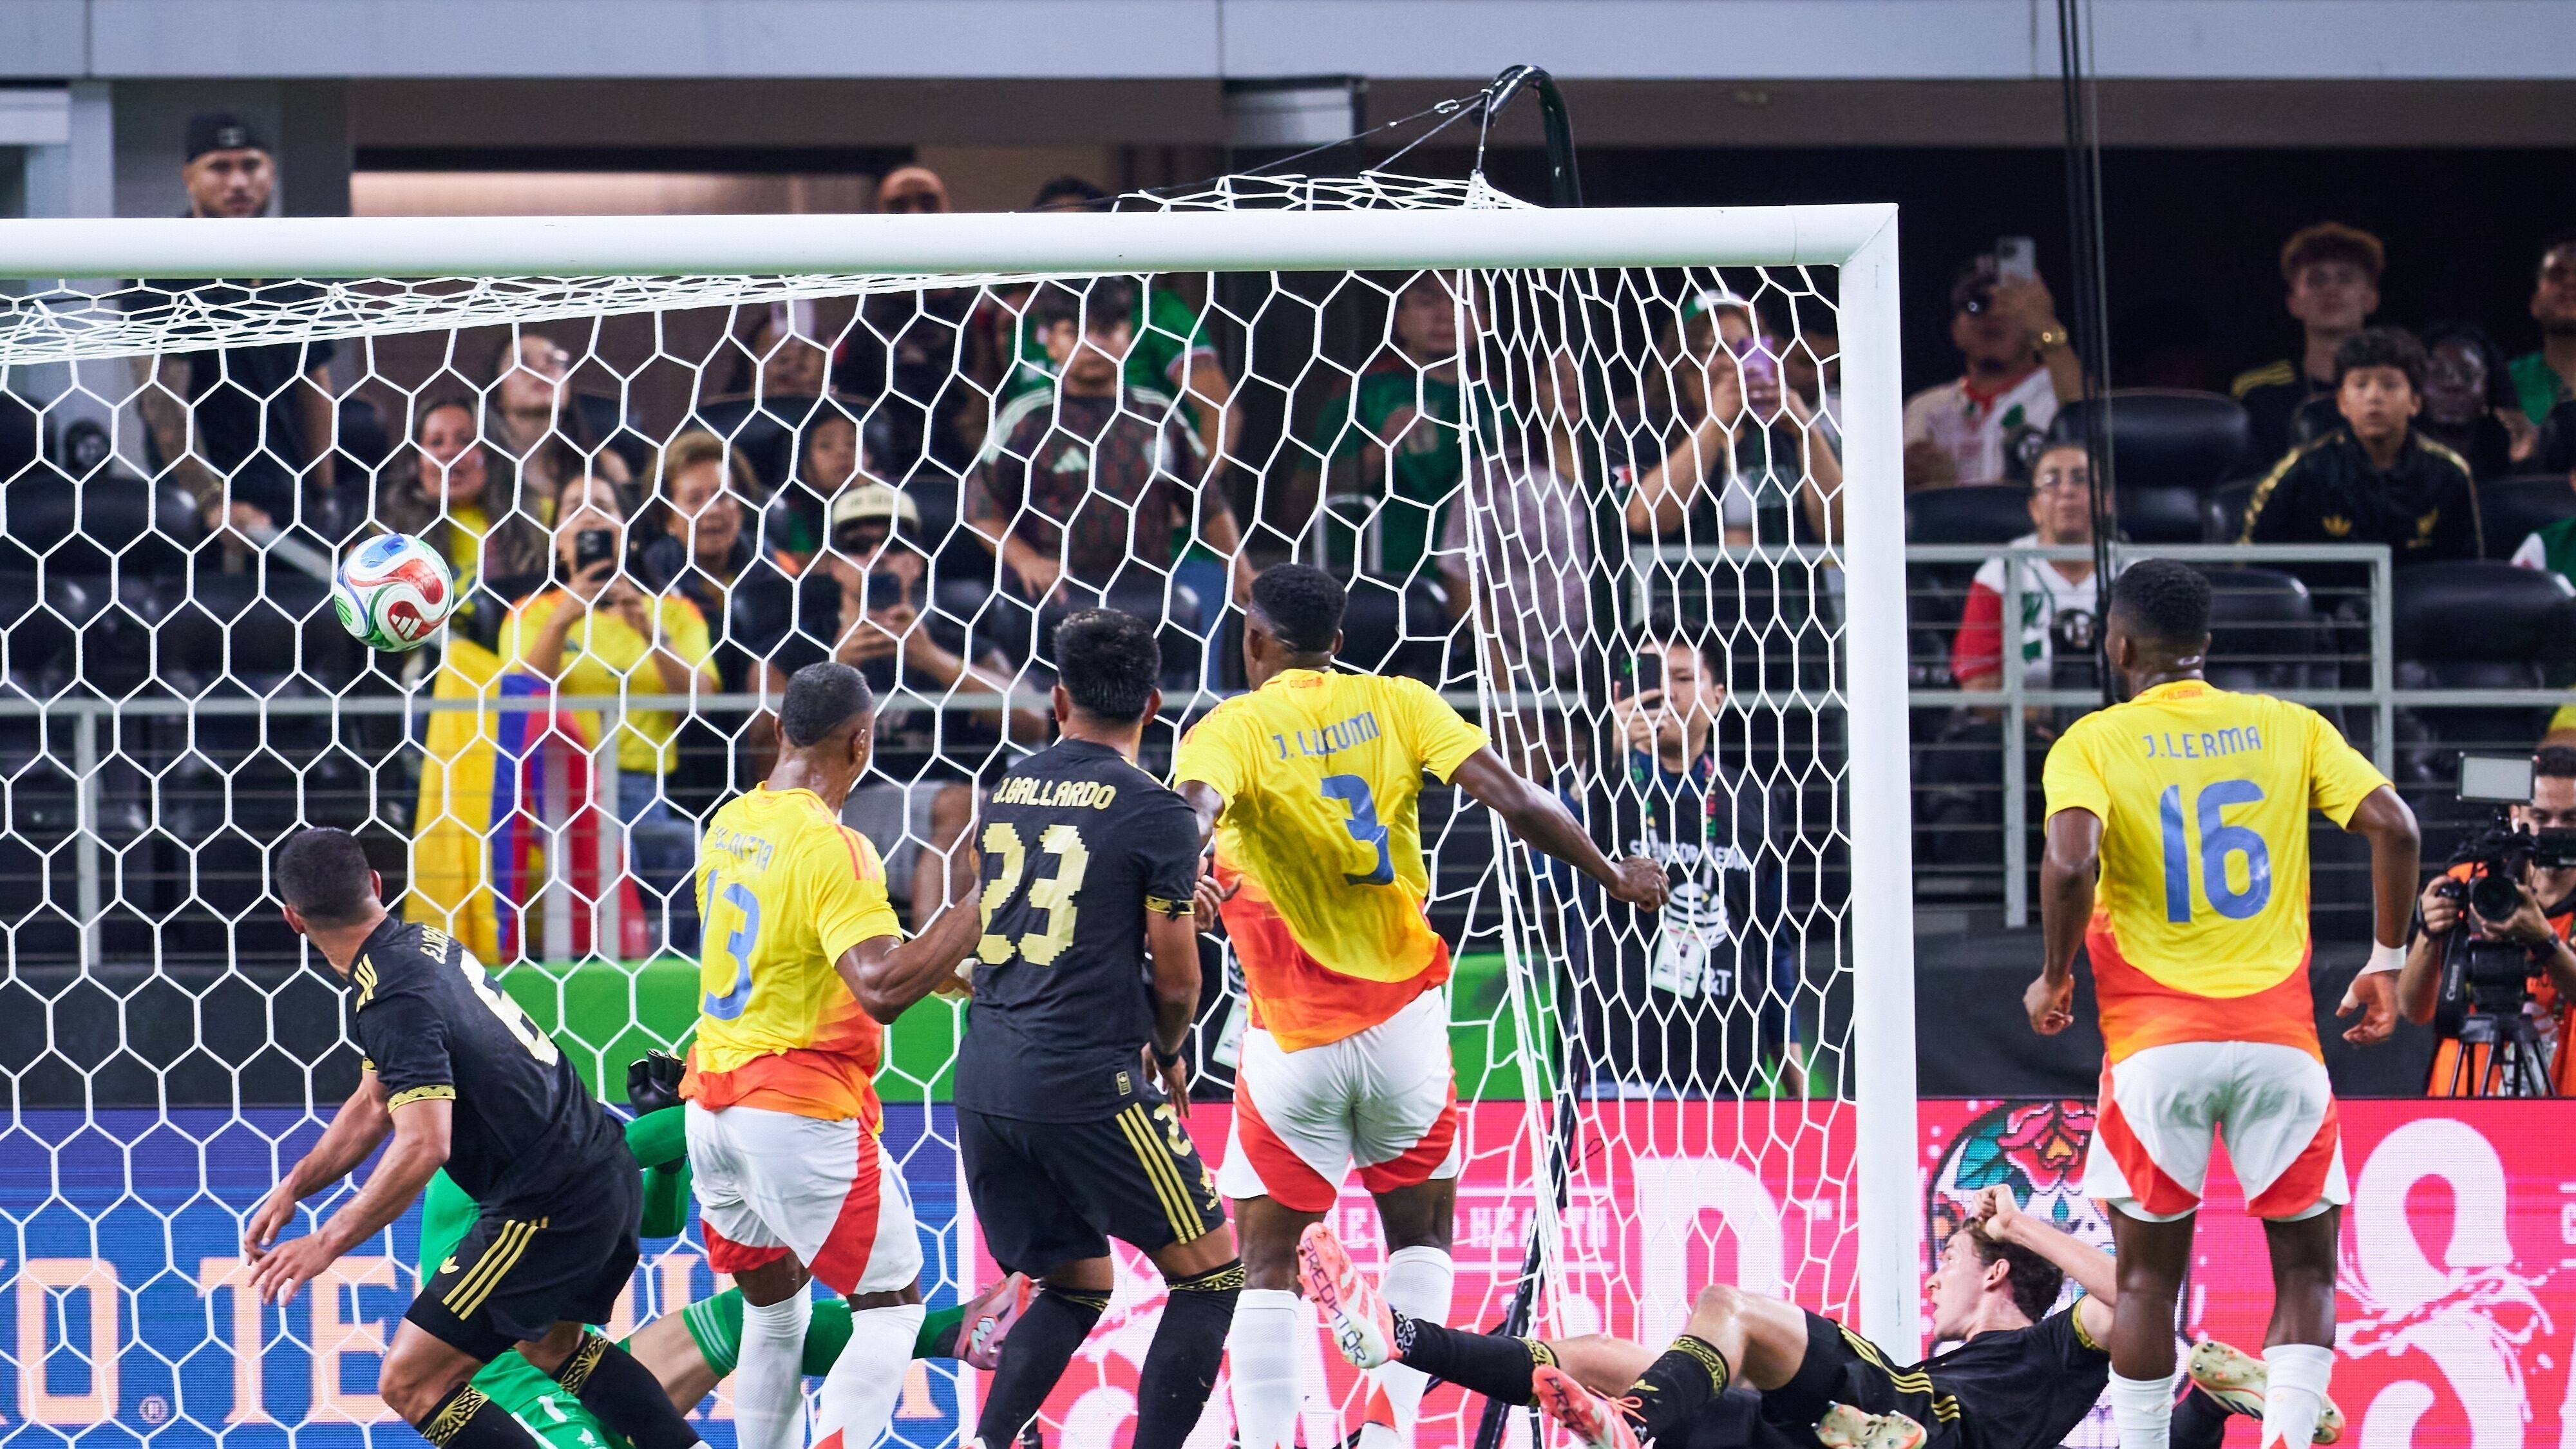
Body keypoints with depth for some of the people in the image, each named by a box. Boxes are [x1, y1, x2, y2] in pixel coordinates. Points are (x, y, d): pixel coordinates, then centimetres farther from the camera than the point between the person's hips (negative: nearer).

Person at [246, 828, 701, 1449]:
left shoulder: (394, 999, -20)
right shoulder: (426, 945, 9)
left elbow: (423, 1146, -29)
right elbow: (375, 1103, 20)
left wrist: (325, 1244, -23)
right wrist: (293, 1188, 16)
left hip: (549, 1206, -10)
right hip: (609, 1169, 10)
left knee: (410, 1383, -5)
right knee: (552, 1344, 33)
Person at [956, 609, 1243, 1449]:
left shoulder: (1009, 790, 11)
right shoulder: (1152, 811, -6)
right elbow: (1176, 980, -5)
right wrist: (1168, 1056, 17)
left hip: (985, 1079, 6)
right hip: (1086, 1084, -6)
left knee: (1076, 1287, 20)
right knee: (1210, 1275, 6)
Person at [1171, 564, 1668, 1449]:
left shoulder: (1229, 730, -3)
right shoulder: (1396, 703, 3)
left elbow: (1193, 813, -27)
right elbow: (1515, 803, -5)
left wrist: (1186, 878, -46)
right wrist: (1617, 880, 6)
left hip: (1294, 1036, -2)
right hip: (1402, 1020, 2)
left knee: (1268, 1261, 5)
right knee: (1419, 1233, 16)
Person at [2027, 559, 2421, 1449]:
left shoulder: (2093, 743, 1)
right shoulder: (2288, 727, 8)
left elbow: (2069, 862, -17)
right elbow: (2392, 826, -3)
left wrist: (2054, 976, -1)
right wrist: (2386, 965, 6)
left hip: (2155, 1039, -1)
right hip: (2278, 1036, 1)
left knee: (2150, 1274, 10)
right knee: (2306, 1269, 8)